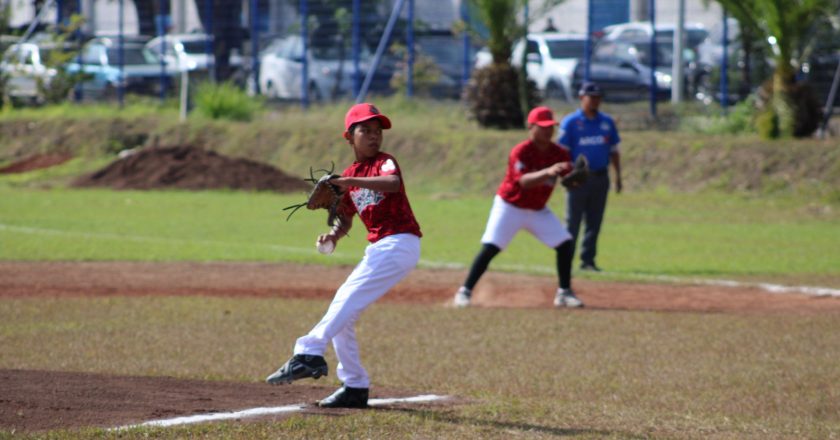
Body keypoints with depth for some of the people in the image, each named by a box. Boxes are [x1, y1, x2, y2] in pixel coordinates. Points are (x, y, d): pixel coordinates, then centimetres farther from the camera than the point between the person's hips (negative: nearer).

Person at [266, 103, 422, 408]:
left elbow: (393, 183, -29)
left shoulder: (385, 163, -5)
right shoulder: (348, 176, 16)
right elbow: (346, 219, 21)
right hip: (378, 250, 8)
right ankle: (355, 388, 8)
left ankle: (309, 355, -33)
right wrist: (334, 235, -2)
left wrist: (350, 181, -38)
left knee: (348, 298, -23)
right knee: (341, 316, 5)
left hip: (399, 243, -8)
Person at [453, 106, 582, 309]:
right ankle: (465, 291, -7)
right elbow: (524, 181, -36)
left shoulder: (558, 153, -6)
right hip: (510, 206, -5)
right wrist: (547, 172, -52)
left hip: (538, 210, 5)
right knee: (490, 248, -16)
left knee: (565, 243, -5)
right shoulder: (520, 152, -22)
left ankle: (564, 293, 8)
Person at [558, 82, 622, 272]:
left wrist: (618, 175, 7)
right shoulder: (570, 122, -2)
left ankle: (588, 260, 14)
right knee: (573, 222, -3)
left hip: (600, 177, 4)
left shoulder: (607, 122, 10)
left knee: (594, 222, 7)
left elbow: (613, 150, 15)